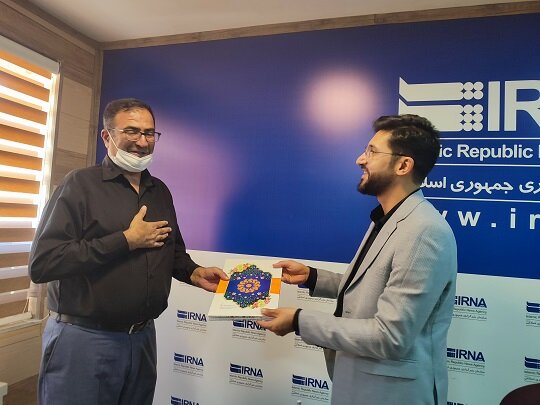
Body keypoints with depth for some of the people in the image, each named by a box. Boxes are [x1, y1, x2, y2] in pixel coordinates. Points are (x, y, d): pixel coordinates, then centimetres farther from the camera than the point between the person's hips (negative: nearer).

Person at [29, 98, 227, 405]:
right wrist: (127, 240, -20)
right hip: (82, 338, -5)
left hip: (143, 337, 6)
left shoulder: (160, 191, 7)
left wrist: (194, 273, -4)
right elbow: (42, 263, -20)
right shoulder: (80, 184, -11)